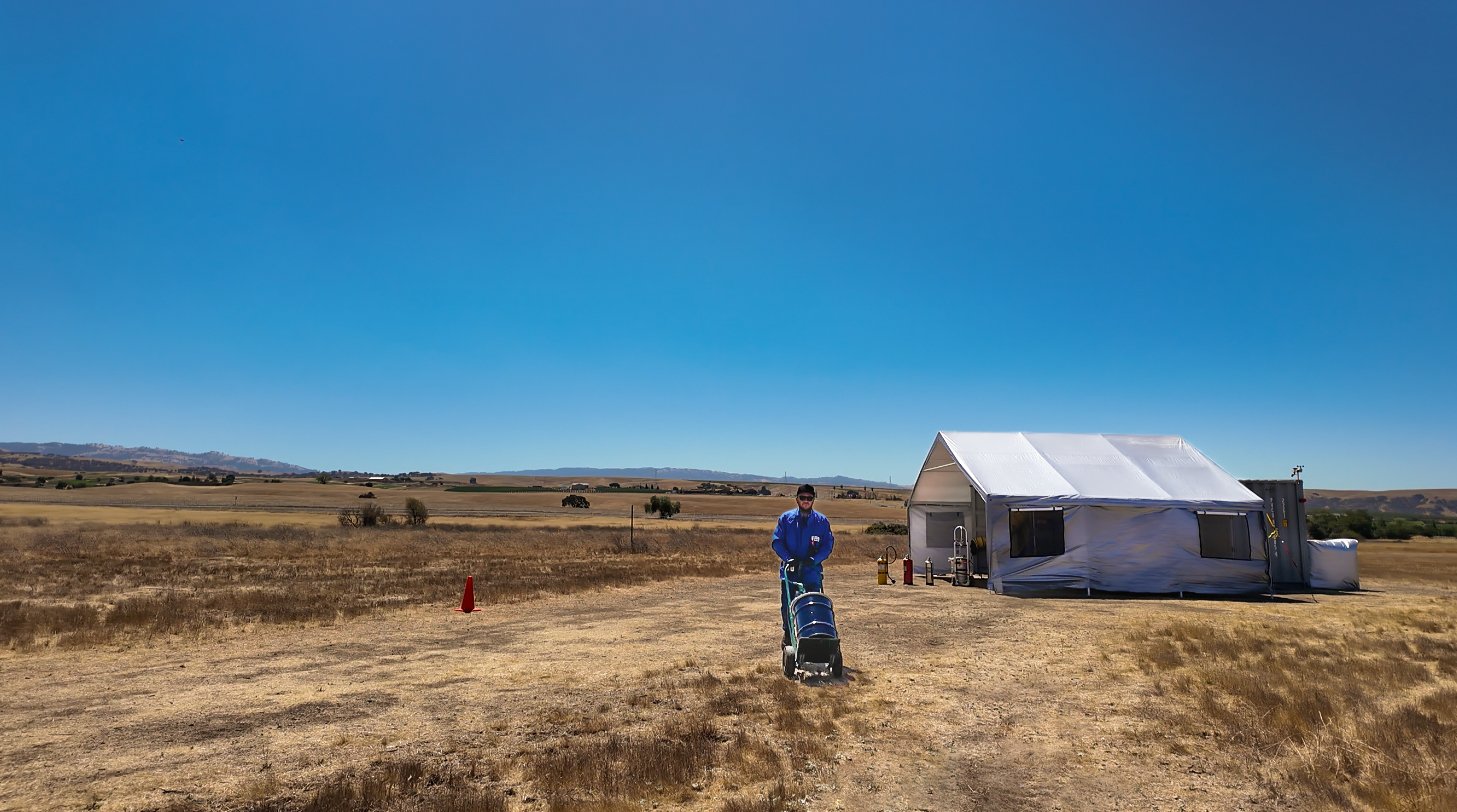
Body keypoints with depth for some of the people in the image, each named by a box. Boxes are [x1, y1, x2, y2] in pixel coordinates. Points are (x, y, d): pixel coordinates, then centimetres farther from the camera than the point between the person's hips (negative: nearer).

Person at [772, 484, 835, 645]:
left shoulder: (821, 521, 3)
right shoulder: (786, 518, 3)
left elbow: (828, 544, 1)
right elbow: (777, 541, 0)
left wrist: (814, 559, -15)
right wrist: (788, 558, -15)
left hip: (812, 571, 0)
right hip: (789, 569, 1)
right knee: (787, 604, 6)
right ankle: (788, 633, 24)